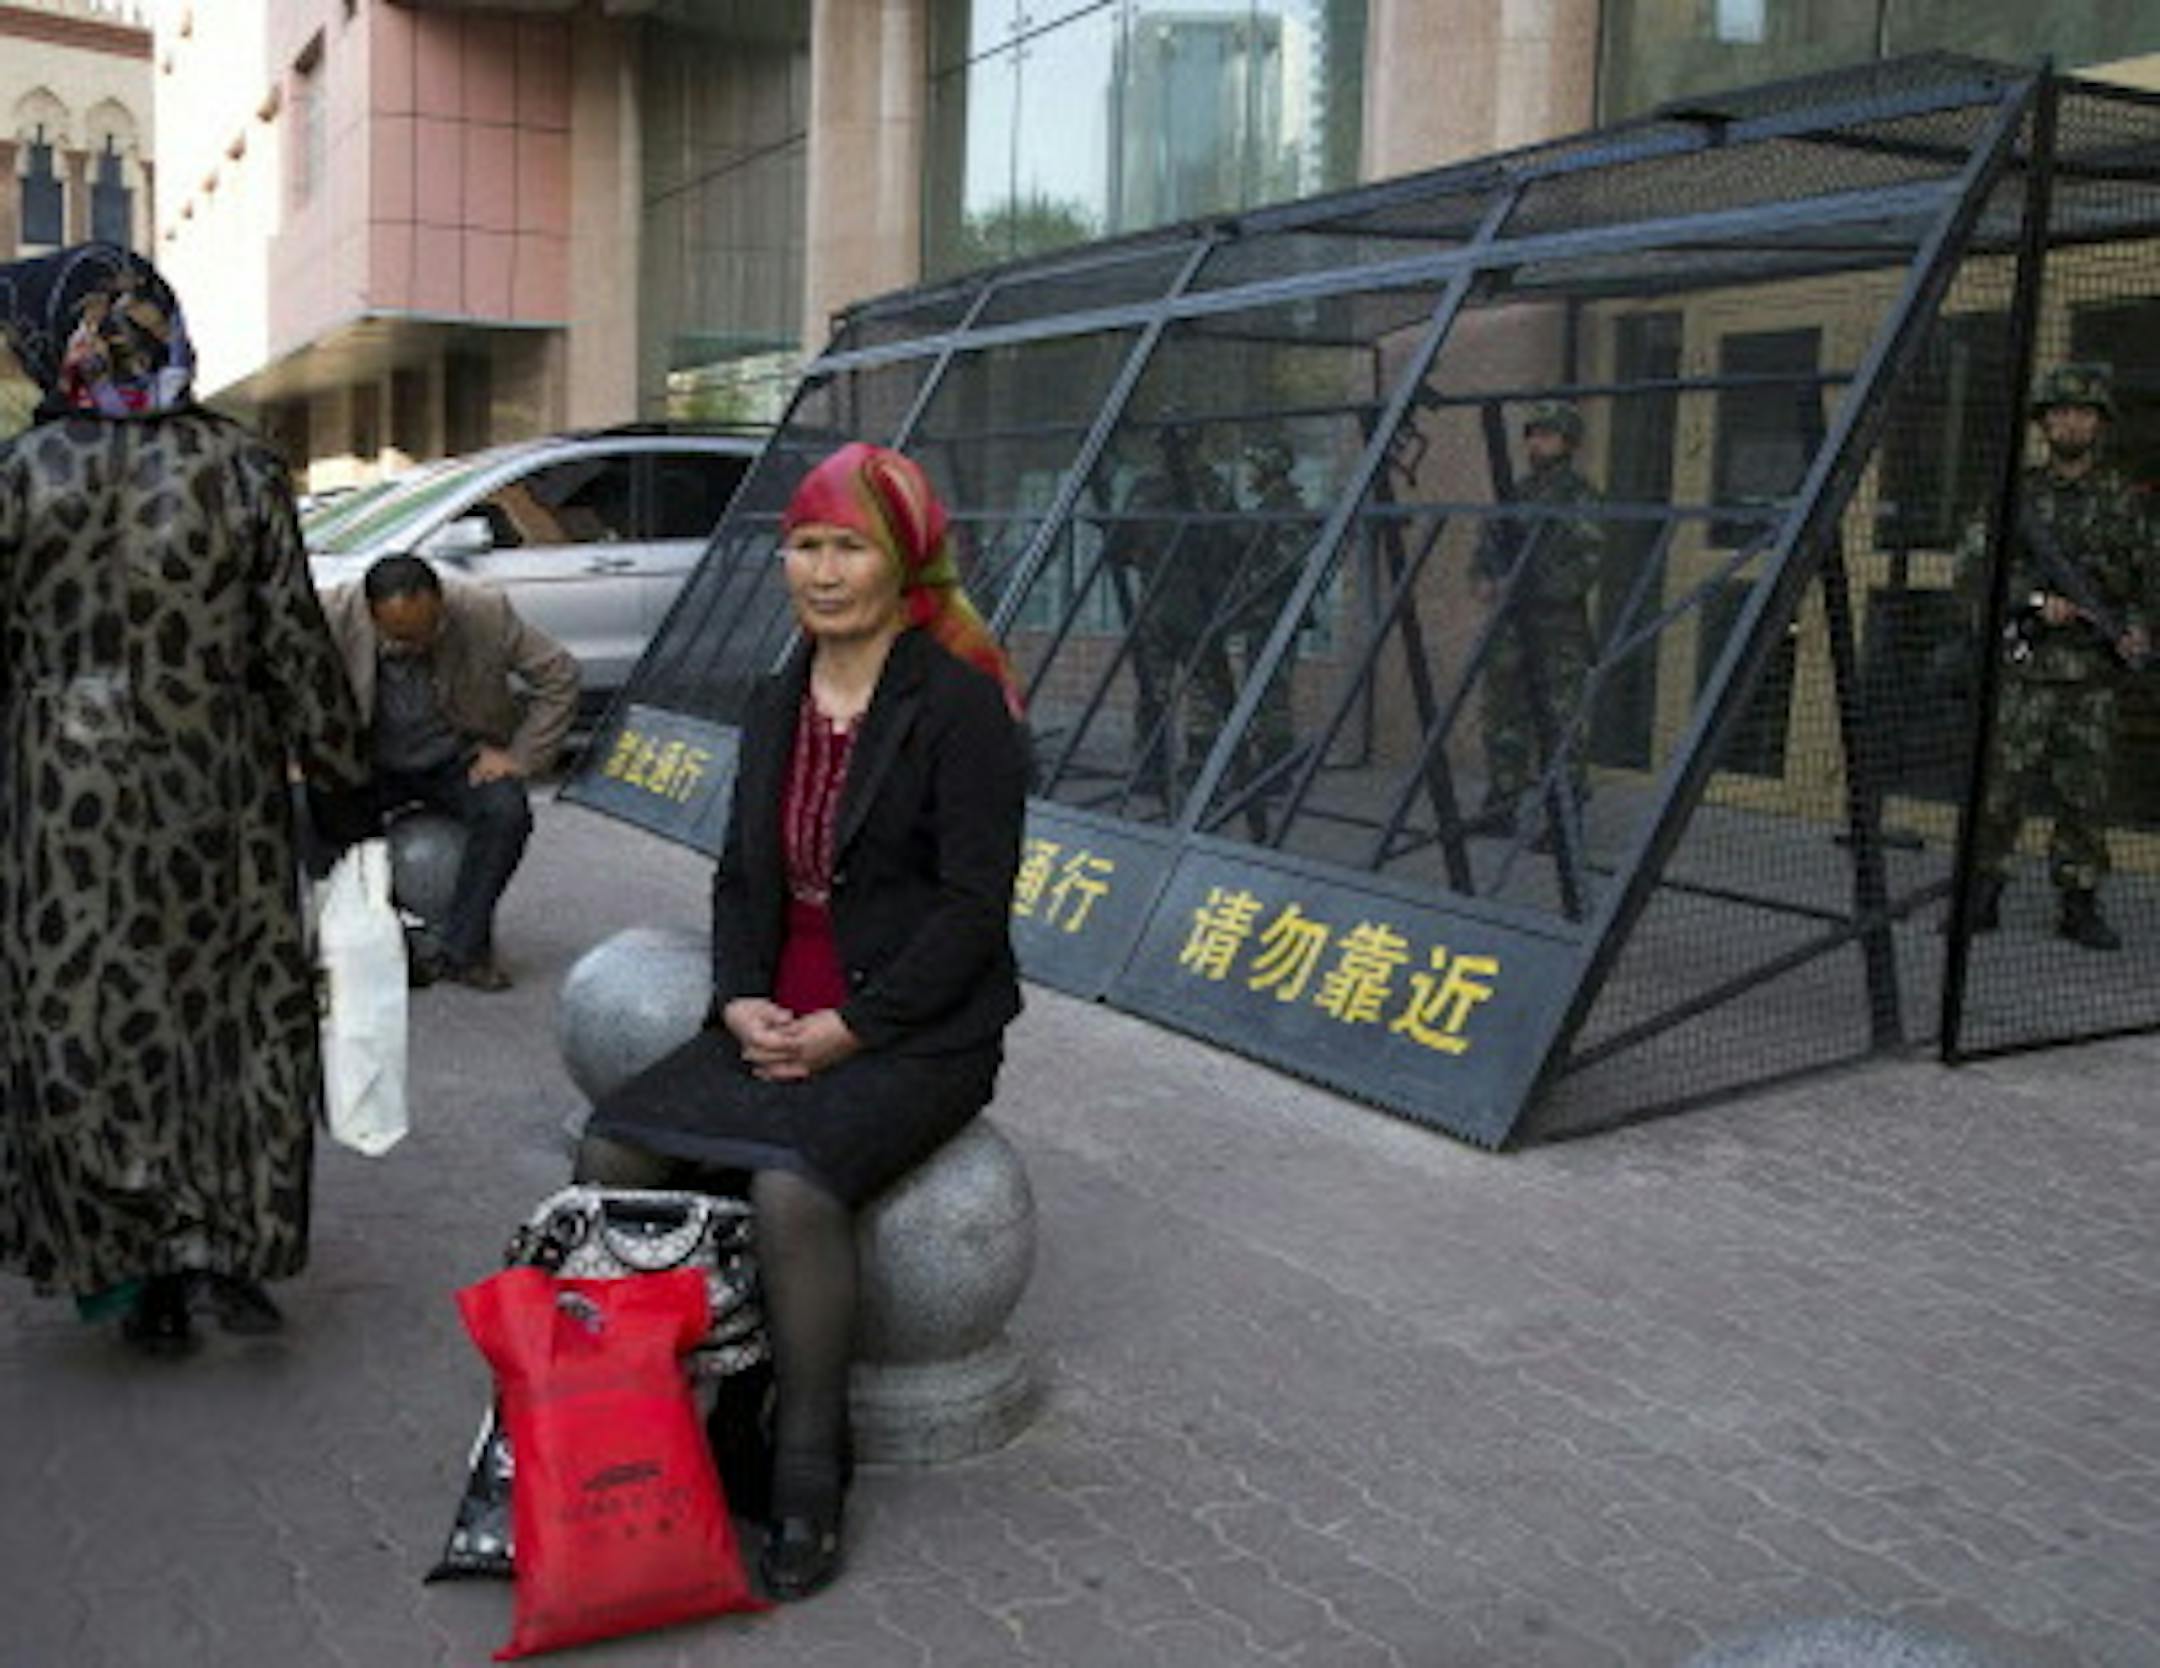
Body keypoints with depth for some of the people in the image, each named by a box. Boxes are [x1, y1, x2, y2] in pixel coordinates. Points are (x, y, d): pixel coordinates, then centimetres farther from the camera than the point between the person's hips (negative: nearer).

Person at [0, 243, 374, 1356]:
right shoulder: (241, 470, -4)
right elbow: (296, 648, -2)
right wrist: (341, 787, 5)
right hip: (219, 798, 1)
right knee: (238, 1011, 15)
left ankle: (139, 1277, 16)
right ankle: (226, 1246, 11)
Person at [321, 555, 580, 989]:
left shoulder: (486, 614, -22)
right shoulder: (334, 616, -22)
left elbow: (560, 675, -11)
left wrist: (520, 756, -15)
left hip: (458, 760, -1)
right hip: (375, 765, 1)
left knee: (506, 811, -31)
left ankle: (460, 949, -12)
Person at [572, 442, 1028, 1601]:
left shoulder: (959, 703, -9)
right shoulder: (778, 703, 13)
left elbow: (974, 903, -14)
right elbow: (741, 873, 15)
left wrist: (851, 1027, -17)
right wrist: (741, 998, -3)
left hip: (918, 1031, -6)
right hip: (778, 1021, 7)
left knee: (791, 1187, -31)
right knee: (613, 1154, -16)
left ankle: (809, 1487, -14)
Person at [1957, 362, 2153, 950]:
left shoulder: (2122, 500, 9)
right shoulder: (2017, 494, 4)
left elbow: (2141, 580, 12)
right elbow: (1973, 565, -4)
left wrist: (2134, 630, -7)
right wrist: (2035, 601, -16)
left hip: (2092, 674, 2)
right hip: (2025, 665, -2)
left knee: (2086, 793, 3)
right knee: (2002, 786, -2)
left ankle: (2079, 905, 11)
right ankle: (1981, 896, 8)